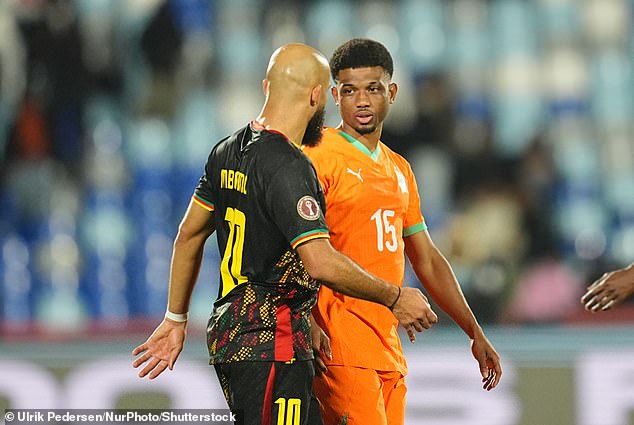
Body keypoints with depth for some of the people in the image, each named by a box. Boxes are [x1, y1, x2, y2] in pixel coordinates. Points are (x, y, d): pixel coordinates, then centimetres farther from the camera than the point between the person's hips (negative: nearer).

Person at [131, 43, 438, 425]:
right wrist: (394, 298, -14)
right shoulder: (289, 167, -17)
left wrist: (175, 319, 27)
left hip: (228, 333, 10)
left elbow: (189, 236, 19)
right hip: (272, 344, -10)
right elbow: (322, 264, -25)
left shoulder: (229, 152, 11)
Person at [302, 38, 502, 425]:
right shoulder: (319, 157, -5)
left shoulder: (399, 169, 19)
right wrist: (309, 327, -25)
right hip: (339, 343, -8)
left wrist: (475, 333, 21)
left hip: (388, 346, 8)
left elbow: (427, 259, 25)